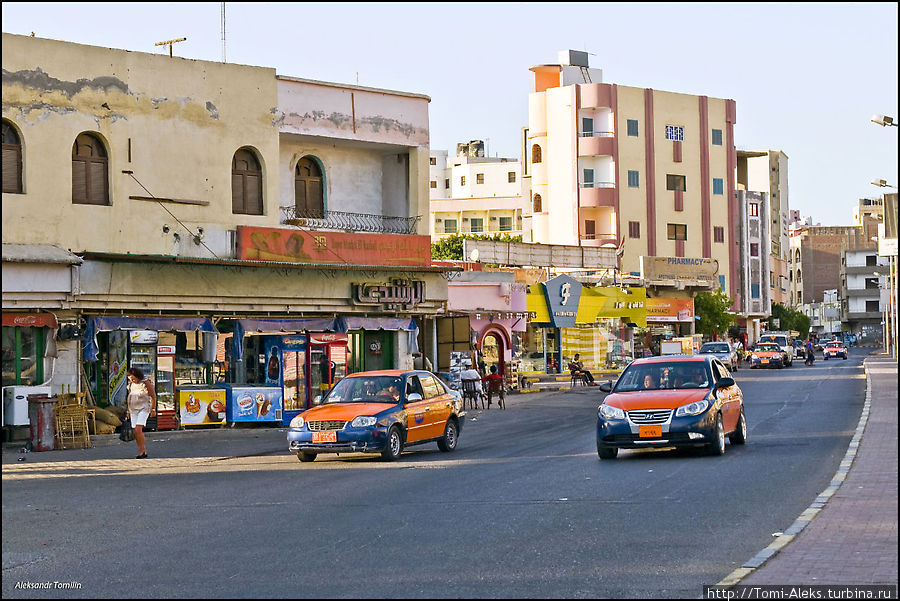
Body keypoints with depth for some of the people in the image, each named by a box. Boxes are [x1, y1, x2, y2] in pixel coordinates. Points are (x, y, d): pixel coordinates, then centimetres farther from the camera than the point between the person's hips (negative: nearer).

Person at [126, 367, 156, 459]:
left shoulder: (146, 382, -8)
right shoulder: (131, 384, 10)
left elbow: (153, 396, -5)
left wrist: (153, 409, -7)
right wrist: (128, 411, 19)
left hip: (143, 408, -6)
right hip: (133, 409, 7)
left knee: (138, 430, -19)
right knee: (136, 432, 2)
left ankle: (142, 451, -12)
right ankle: (143, 452, 10)